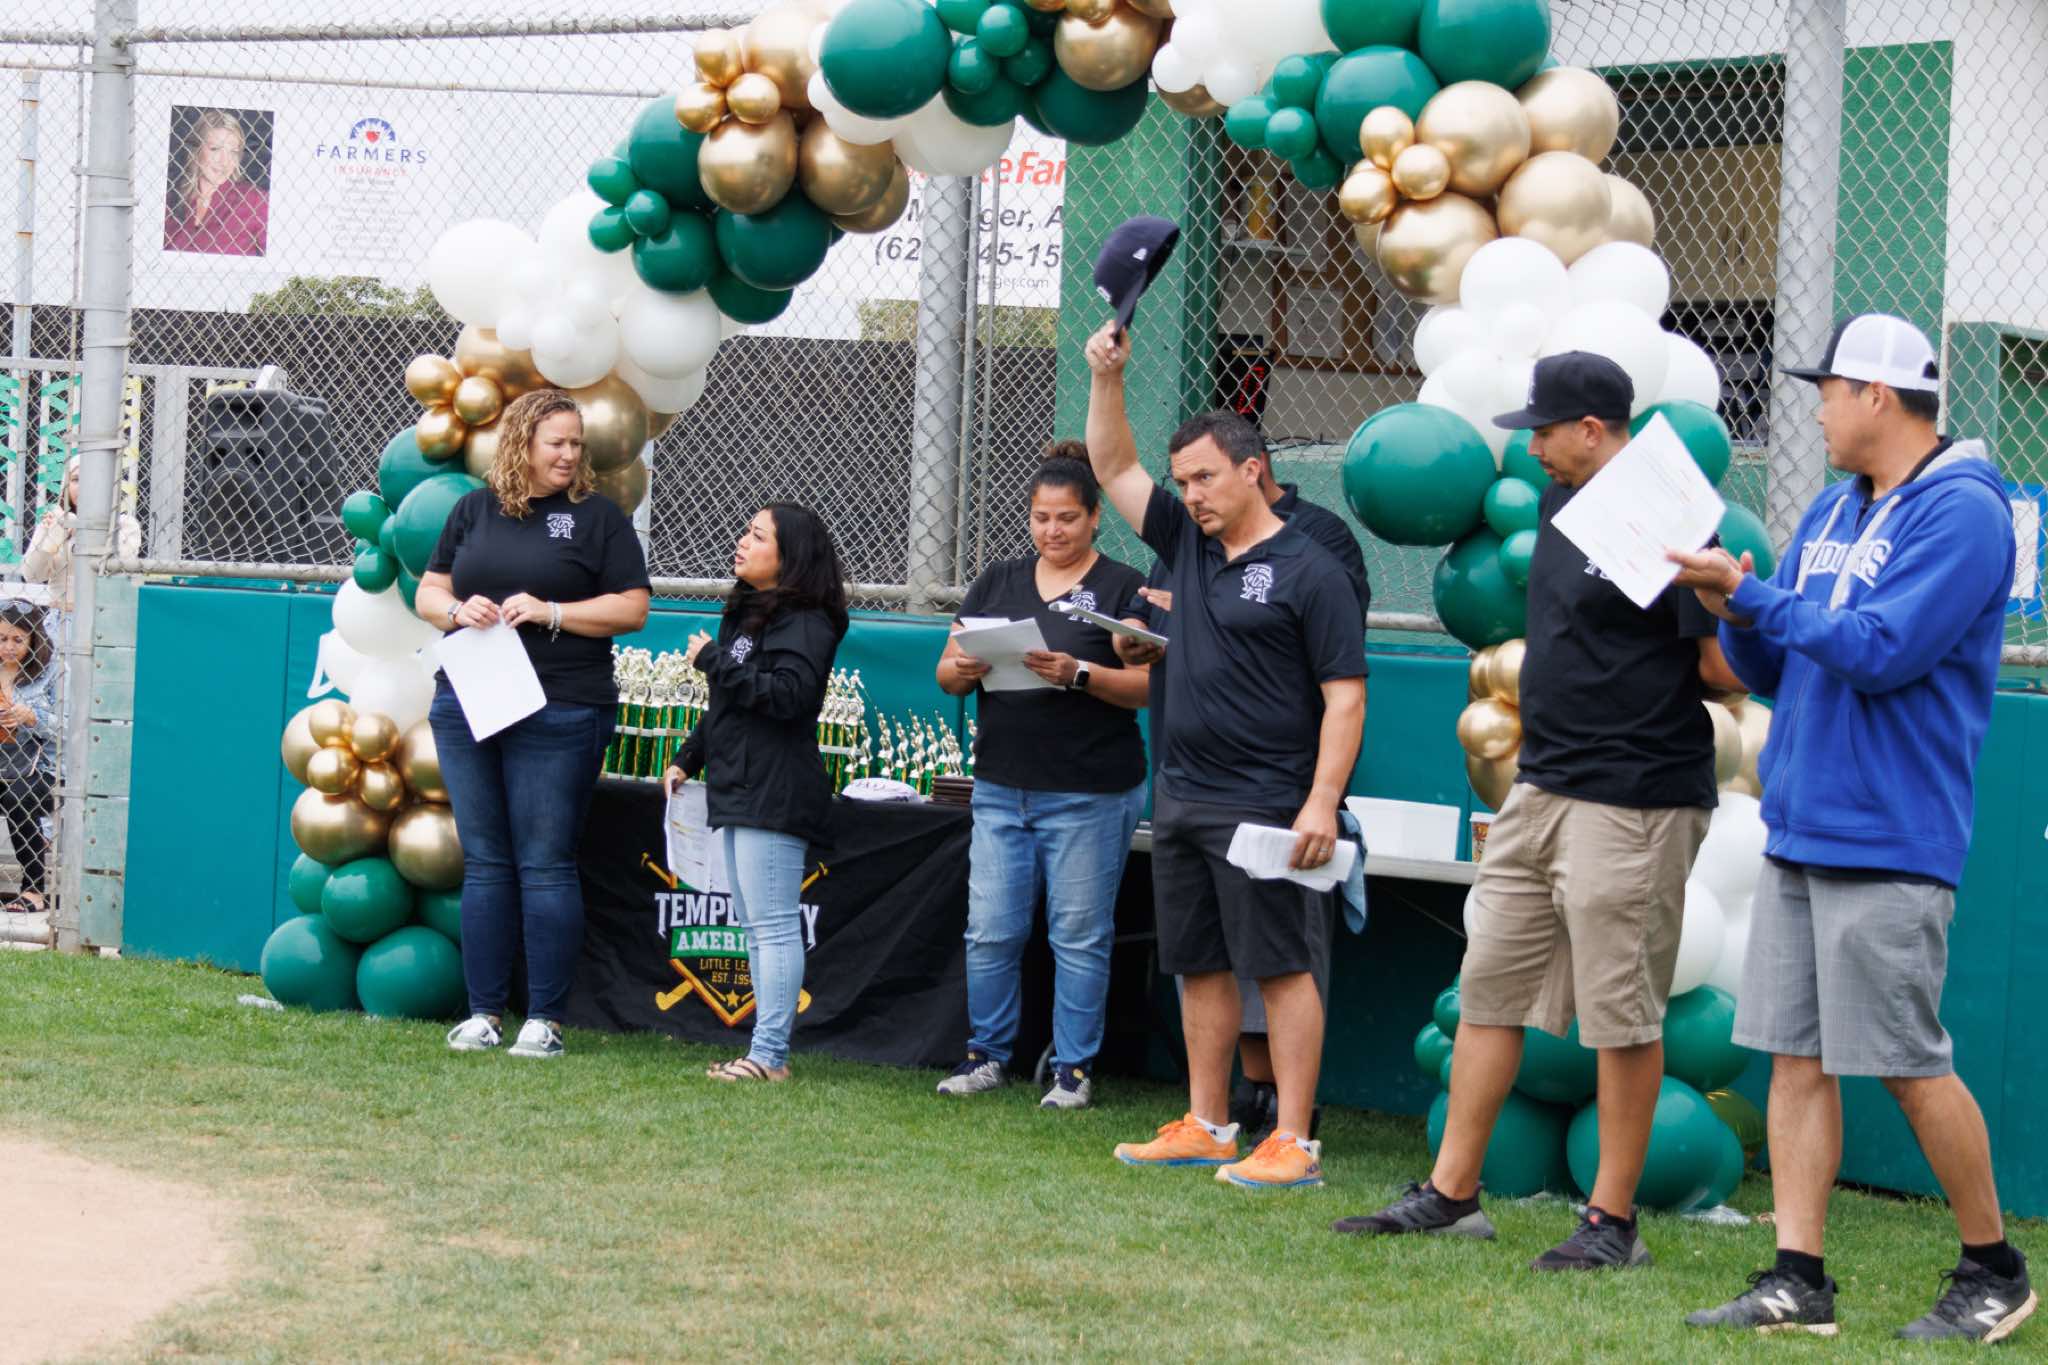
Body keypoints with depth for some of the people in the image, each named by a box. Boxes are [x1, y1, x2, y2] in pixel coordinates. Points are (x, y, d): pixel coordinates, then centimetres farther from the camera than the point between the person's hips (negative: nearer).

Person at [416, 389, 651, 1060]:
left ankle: (545, 1018, 2)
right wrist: (458, 610, -6)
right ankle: (484, 1011, 12)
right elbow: (427, 593, 16)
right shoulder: (473, 509, 13)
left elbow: (632, 608, -3)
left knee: (545, 865, -3)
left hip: (557, 718, -4)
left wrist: (550, 613, -13)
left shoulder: (598, 516, 2)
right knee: (484, 863, 7)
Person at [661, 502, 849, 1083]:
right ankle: (766, 1050, 15)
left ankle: (770, 1055, -10)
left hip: (775, 795, -10)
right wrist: (687, 758, 24)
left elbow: (788, 693, -23)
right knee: (755, 926, 11)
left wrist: (713, 659, -16)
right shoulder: (746, 614, 19)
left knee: (773, 925, -9)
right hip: (737, 792, 10)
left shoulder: (805, 622, -10)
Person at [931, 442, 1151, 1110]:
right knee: (990, 930, 3)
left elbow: (1146, 686, -9)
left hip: (1089, 797, -4)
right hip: (1001, 790, 4)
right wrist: (961, 670, -11)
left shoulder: (1122, 588, -1)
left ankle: (1074, 1067, 10)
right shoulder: (999, 582, 12)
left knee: (1079, 935, 1)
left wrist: (1077, 674, -23)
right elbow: (948, 671, 12)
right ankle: (987, 1053, 16)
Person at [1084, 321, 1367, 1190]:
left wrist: (1321, 804, -19)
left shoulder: (1306, 572, -7)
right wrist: (1106, 379, 5)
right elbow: (1113, 467, 19)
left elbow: (1345, 696, -11)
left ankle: (1293, 1143, -6)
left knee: (1280, 967, -6)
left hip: (1264, 806, -7)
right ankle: (1206, 1128, 19)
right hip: (1182, 796, 7)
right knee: (1199, 967, 11)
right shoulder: (1185, 543, 12)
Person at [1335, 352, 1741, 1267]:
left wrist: (1649, 679, -3)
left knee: (1620, 1016, -1)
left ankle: (1613, 1220, 8)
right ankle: (1451, 1194, 19)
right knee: (1490, 987, 11)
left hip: (1632, 804, -9)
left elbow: (1725, 670, -17)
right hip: (1542, 788, 9)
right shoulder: (1561, 505, 11)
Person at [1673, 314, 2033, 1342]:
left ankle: (1992, 1272, 11)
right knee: (1796, 1057, 6)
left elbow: (1880, 650, -21)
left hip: (1888, 844, -8)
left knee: (1910, 1066, -4)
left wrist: (1751, 594, -14)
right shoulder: (1831, 512, 17)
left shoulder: (1961, 512, -11)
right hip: (1797, 833, 8)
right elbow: (1772, 670, 20)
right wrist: (1732, 609, 0)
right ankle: (1796, 1284, 9)